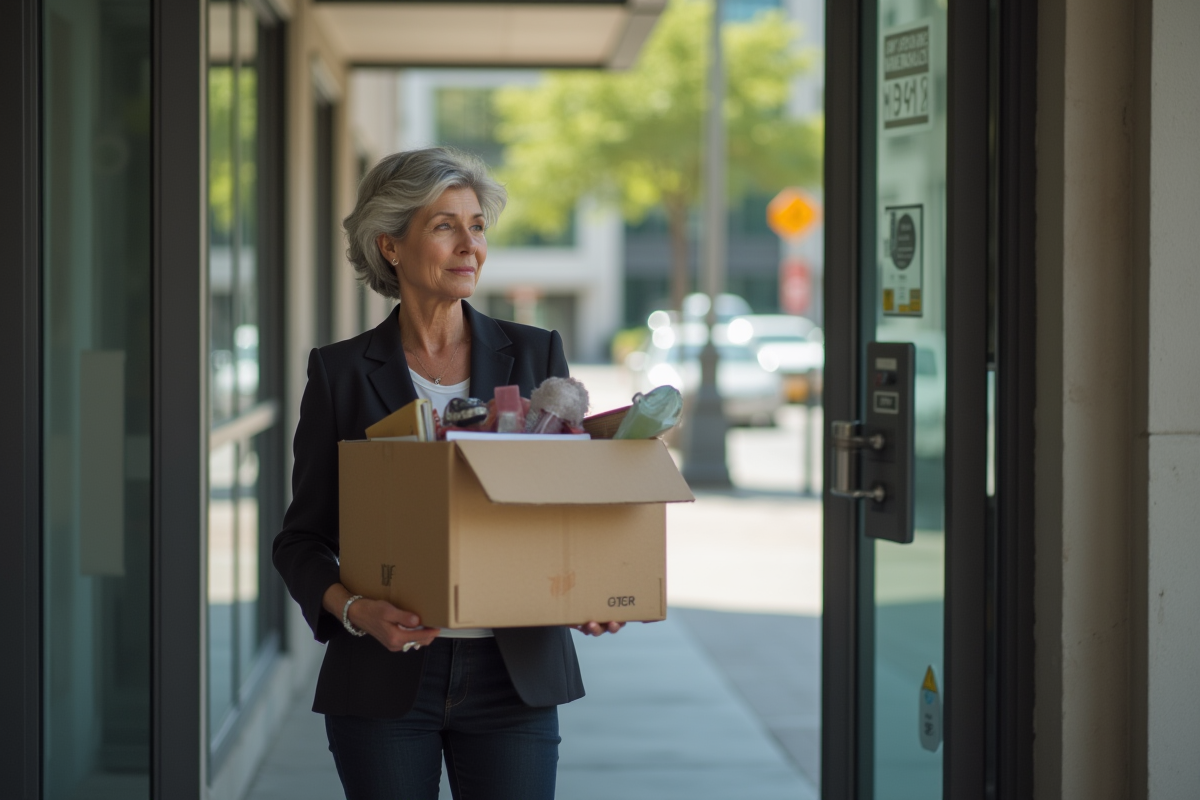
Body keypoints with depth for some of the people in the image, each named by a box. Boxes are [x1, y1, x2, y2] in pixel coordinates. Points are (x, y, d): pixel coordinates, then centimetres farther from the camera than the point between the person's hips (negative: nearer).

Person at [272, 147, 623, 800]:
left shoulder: (535, 355, 6)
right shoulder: (341, 372, 2)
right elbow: (302, 537, 2)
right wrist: (353, 610, -17)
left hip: (512, 676, 1)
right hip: (385, 679, -1)